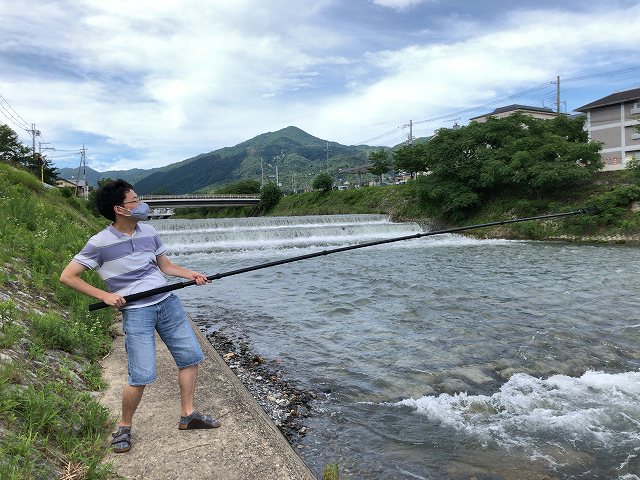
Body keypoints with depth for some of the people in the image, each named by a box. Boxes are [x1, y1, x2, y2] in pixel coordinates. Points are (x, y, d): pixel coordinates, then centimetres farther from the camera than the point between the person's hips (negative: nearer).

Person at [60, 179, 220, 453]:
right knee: (141, 376, -10)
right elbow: (67, 277, -5)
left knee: (190, 357, 7)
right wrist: (105, 295, -13)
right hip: (135, 311, -6)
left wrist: (191, 275, 0)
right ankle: (124, 427, 17)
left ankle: (188, 416, 23)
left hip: (167, 302, 6)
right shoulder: (100, 243, -9)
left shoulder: (149, 232, 7)